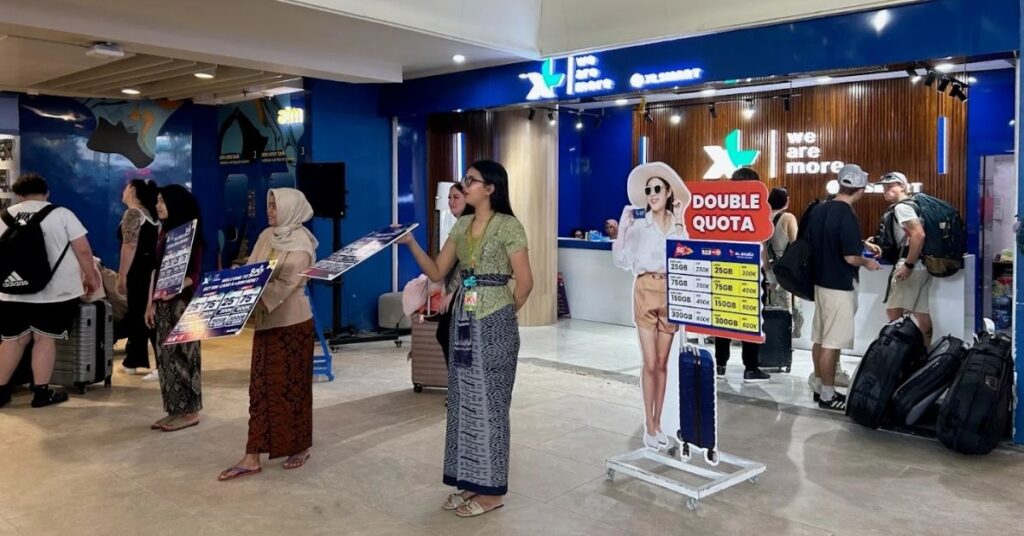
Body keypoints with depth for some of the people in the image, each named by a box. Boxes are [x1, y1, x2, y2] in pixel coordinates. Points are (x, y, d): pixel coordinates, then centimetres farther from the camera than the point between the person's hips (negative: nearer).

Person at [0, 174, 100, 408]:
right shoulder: (61, 214, -2)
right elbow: (83, 251, -6)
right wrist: (90, 277, 7)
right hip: (55, 292, -3)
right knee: (45, 339, 4)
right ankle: (41, 393, 8)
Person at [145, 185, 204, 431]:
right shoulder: (164, 231, 12)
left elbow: (194, 274, -14)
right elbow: (156, 269, 14)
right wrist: (151, 303, 12)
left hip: (182, 302, -8)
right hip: (163, 303, 8)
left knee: (181, 355, -4)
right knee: (165, 355, 9)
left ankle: (189, 411, 5)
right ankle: (175, 410, 17)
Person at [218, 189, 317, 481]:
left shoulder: (301, 244, -11)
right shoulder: (266, 236, 9)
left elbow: (286, 283, -21)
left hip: (292, 322, -7)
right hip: (266, 321, 7)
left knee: (290, 386, 3)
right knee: (261, 387, 5)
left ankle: (301, 447, 20)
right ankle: (252, 458, 8)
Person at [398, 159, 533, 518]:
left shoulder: (508, 226, -10)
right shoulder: (462, 226, 11)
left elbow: (525, 282, -10)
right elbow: (436, 272, 8)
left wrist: (504, 315, 0)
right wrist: (411, 243, -5)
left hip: (492, 322, -7)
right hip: (463, 319, 7)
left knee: (489, 402, 0)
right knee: (463, 400, 10)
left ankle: (491, 490, 12)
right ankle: (470, 482, 22)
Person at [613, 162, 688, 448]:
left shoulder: (679, 226, 6)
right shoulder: (638, 225, -3)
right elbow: (621, 261, -7)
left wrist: (679, 225, -6)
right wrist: (622, 228, -14)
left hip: (671, 294, 3)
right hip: (645, 292, -3)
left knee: (662, 363, 9)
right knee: (650, 363, -3)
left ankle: (657, 423, 20)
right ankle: (648, 426, 7)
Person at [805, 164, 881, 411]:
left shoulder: (818, 210, 4)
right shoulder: (847, 216, -20)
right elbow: (851, 257, -22)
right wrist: (868, 263, 0)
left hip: (820, 281, 8)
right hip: (840, 286, -8)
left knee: (820, 338, 15)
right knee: (832, 342, -1)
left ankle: (820, 386, 25)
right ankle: (828, 394, 6)